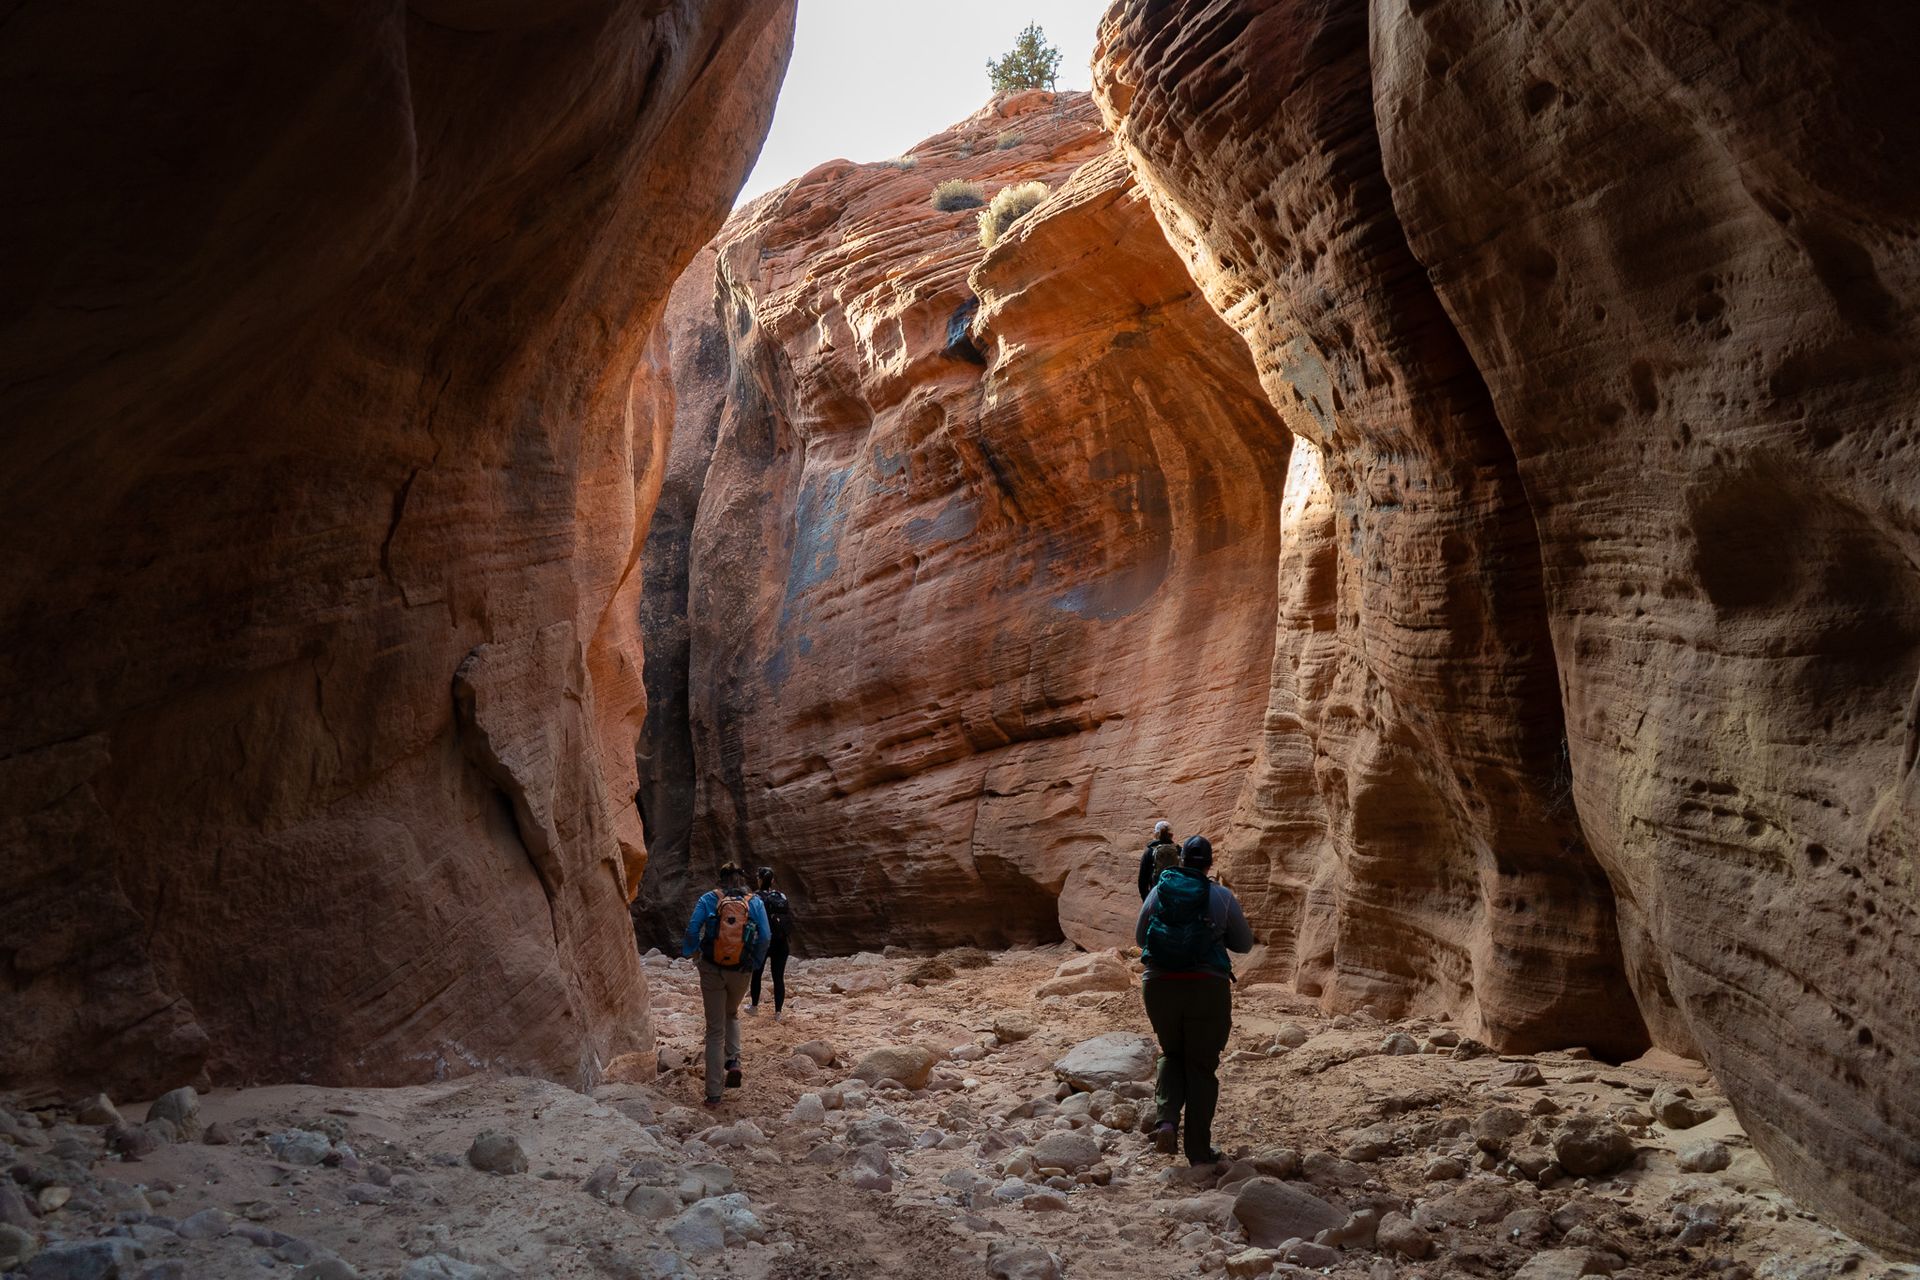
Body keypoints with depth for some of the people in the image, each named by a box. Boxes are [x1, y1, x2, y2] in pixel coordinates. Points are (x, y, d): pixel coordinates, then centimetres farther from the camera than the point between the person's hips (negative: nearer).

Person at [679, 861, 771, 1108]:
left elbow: (693, 928, -11)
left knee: (715, 1030, 6)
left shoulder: (708, 899, -1)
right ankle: (733, 1061, 9)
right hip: (742, 972, 1)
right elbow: (765, 936, -6)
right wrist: (755, 964, 7)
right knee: (732, 1014, 30)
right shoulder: (754, 902, 3)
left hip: (712, 970, -1)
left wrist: (687, 950, 8)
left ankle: (713, 1094, 4)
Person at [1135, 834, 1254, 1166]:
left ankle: (1166, 1120, -1)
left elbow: (1139, 937, 14)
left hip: (1159, 986, 2)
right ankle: (1199, 1151, 13)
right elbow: (1244, 943, 8)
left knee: (1172, 1055, 22)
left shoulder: (1159, 891, 3)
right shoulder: (1222, 897, -2)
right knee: (1201, 1066, 10)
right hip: (1207, 988, -2)